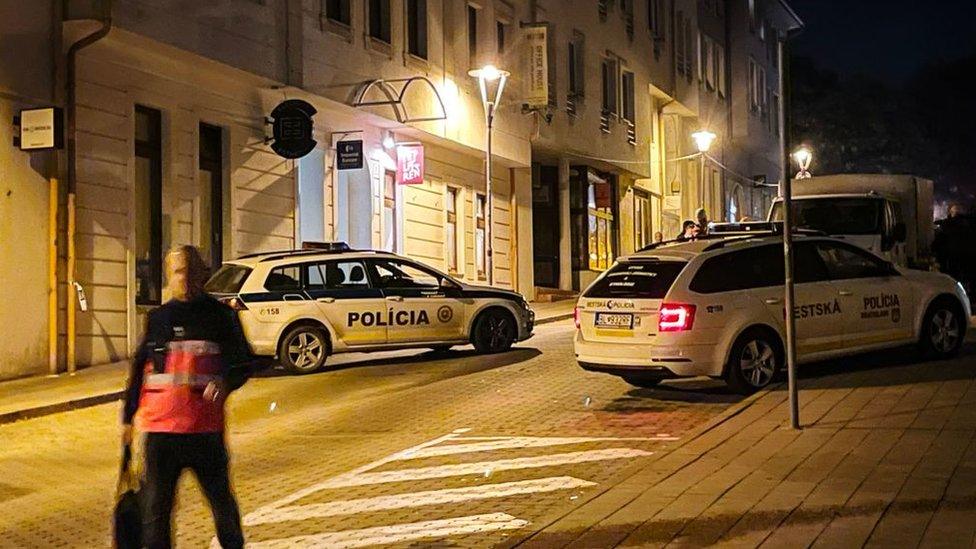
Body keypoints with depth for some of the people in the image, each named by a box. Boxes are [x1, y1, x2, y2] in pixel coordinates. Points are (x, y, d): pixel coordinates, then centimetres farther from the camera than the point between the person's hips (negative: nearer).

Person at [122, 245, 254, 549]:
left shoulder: (221, 316, 4)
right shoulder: (158, 319, 10)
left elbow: (242, 364, 4)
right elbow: (139, 370, 15)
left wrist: (225, 382, -18)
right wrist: (128, 418, 12)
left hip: (206, 426, -1)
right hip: (160, 426, 2)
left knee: (221, 498, 8)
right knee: (155, 504, 3)